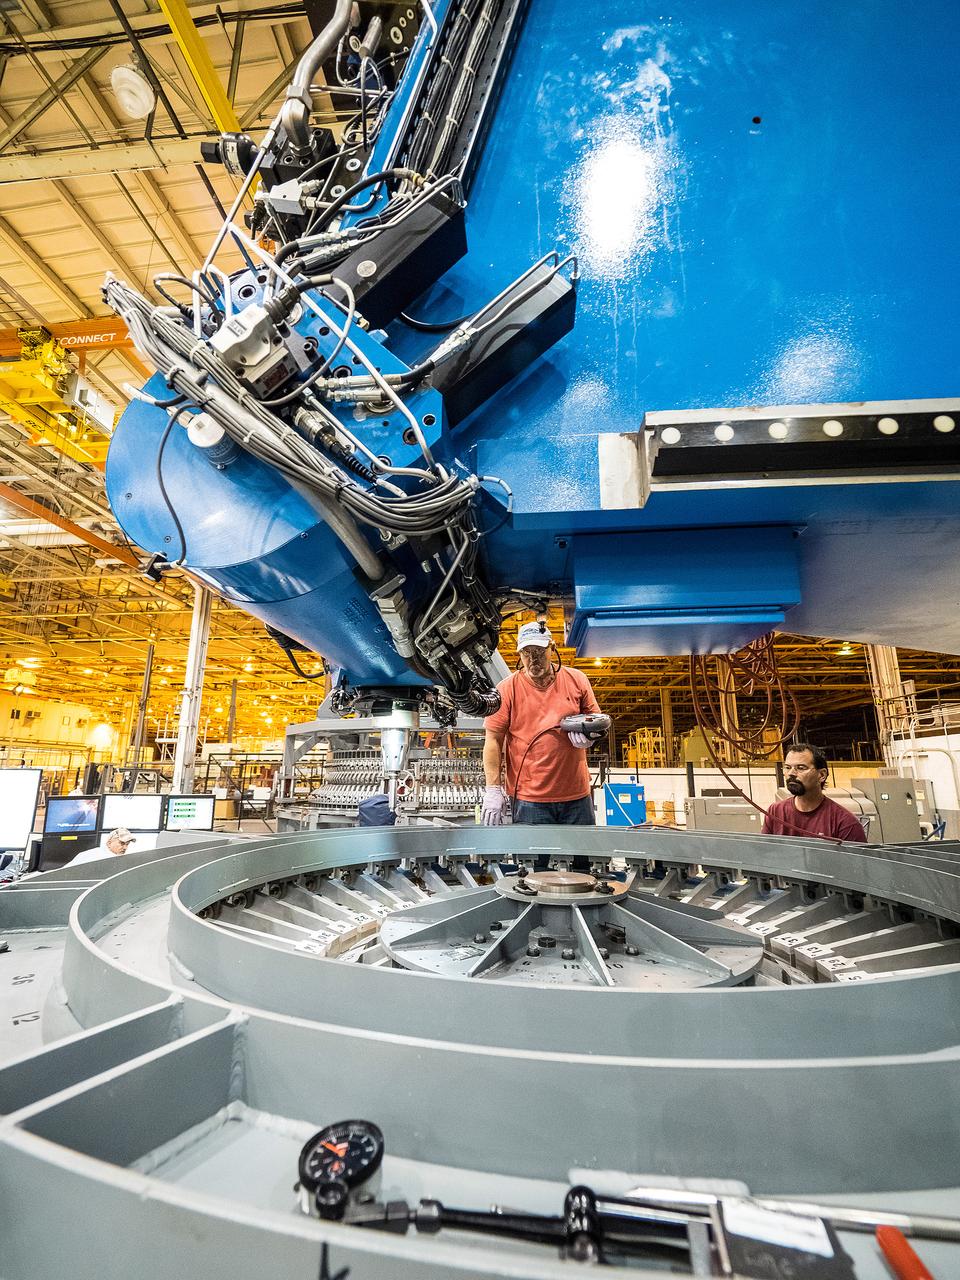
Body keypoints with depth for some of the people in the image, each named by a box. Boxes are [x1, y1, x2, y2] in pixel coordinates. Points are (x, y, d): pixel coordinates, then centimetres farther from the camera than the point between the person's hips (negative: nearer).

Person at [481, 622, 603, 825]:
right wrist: (493, 789, -9)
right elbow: (493, 741, -4)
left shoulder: (576, 680, 4)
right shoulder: (506, 689, -4)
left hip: (577, 795, 3)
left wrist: (589, 732, -9)